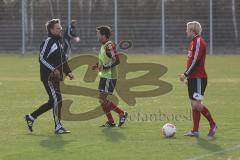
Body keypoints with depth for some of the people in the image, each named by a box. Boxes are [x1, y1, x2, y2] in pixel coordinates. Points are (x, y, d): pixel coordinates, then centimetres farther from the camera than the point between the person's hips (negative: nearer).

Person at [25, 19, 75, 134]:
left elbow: (63, 60, 24)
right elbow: (42, 58, -18)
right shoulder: (48, 42, -12)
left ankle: (31, 117, 24)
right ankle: (58, 127, -4)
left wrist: (68, 72, 13)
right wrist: (54, 69, -24)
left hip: (55, 78, 10)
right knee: (57, 100, -10)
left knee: (52, 102, 13)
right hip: (48, 77, -10)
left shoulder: (58, 42, 17)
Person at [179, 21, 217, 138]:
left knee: (197, 104, -12)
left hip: (199, 78, -10)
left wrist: (186, 74, -17)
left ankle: (212, 124, 3)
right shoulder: (193, 42, 17)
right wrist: (187, 75, 14)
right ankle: (195, 131, 8)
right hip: (193, 78, 10)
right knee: (194, 104, 7)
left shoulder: (198, 41, -13)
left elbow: (196, 61, -19)